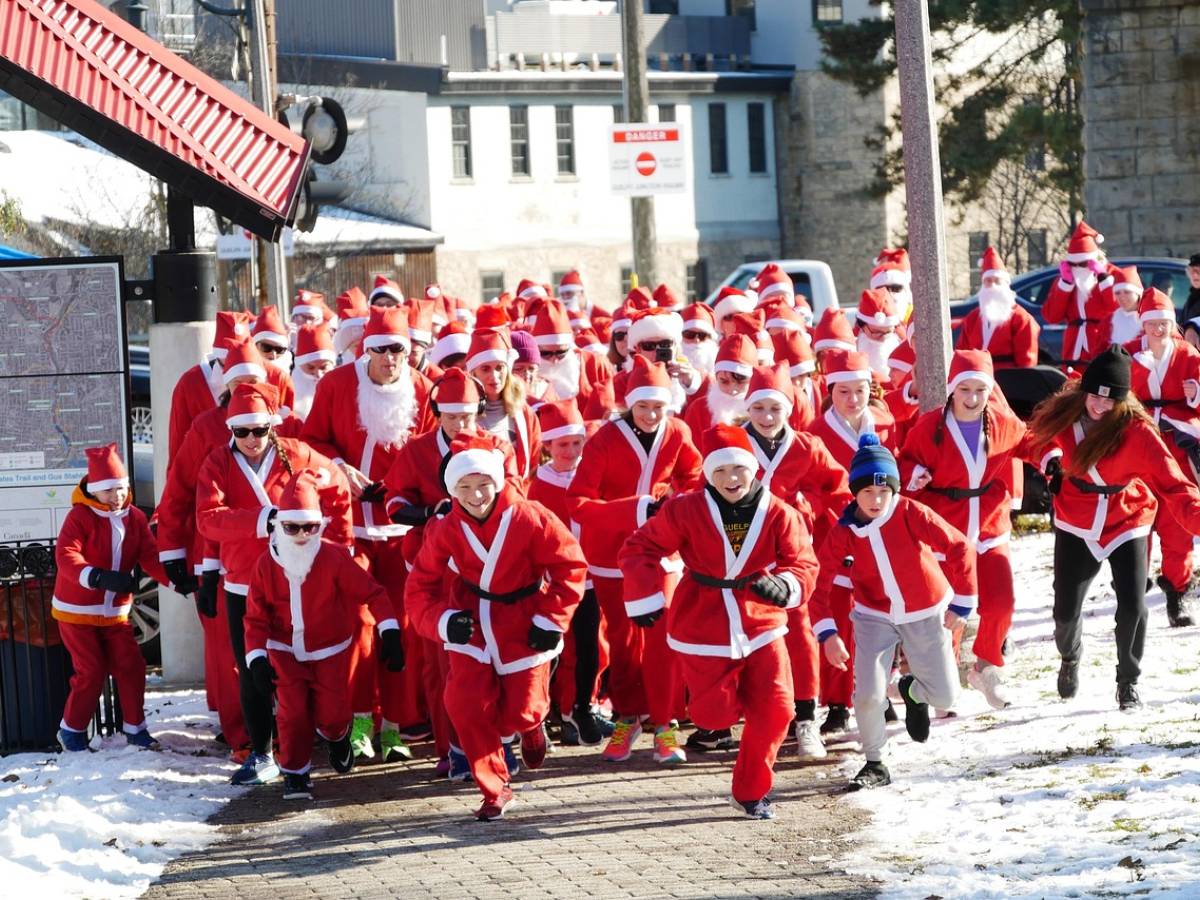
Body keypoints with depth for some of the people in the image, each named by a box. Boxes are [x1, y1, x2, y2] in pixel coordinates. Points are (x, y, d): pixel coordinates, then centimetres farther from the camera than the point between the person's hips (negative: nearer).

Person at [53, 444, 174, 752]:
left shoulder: (135, 518, 2)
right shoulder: (80, 516, -15)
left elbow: (149, 556, -4)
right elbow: (66, 556, -27)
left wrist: (175, 580, -23)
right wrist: (99, 577, -41)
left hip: (115, 612, 5)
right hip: (77, 612, -5)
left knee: (131, 666, 0)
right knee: (91, 672, -4)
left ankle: (135, 728, 14)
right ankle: (72, 731, 13)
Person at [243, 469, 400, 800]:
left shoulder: (334, 558, -18)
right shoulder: (266, 565, -12)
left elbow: (372, 592, -13)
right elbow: (255, 618, -7)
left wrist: (389, 632, -21)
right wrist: (257, 658, -18)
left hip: (329, 651, -1)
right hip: (285, 651, 1)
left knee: (332, 715, -3)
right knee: (292, 712, -10)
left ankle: (337, 737, 35)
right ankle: (295, 773, 10)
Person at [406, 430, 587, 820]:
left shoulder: (529, 518, -19)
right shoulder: (445, 532, -10)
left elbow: (570, 565, -10)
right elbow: (420, 587, -2)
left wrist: (551, 619, -12)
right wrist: (442, 620, -19)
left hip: (524, 629, -2)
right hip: (472, 627, 2)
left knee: (521, 712, -1)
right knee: (466, 707, -10)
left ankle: (531, 727, 41)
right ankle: (494, 790, 8)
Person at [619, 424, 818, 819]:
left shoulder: (778, 514, -8)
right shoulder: (685, 510, -10)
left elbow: (804, 563, -11)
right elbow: (639, 549, -3)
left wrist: (784, 586, -32)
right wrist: (644, 599, -11)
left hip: (761, 626, 1)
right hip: (704, 630, -1)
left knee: (774, 710, -8)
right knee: (714, 716, -1)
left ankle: (752, 793, 13)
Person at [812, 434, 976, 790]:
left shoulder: (912, 515, -21)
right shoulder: (842, 533, -14)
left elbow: (960, 549, -14)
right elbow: (822, 584, -9)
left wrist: (960, 605, -9)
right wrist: (827, 633, -22)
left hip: (927, 615, 0)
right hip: (874, 617, 0)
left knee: (945, 696, 1)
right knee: (868, 696, -14)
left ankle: (912, 691, 38)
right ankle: (875, 765, 10)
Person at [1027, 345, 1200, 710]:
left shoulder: (1137, 431, -23)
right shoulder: (1064, 416, -12)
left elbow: (1170, 482, -31)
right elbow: (1043, 437, 14)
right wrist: (1050, 459, -7)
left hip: (1127, 525, -3)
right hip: (1077, 526, 3)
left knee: (1133, 607, -14)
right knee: (1066, 610, 7)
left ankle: (1128, 683, 11)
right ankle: (1070, 659, 43)